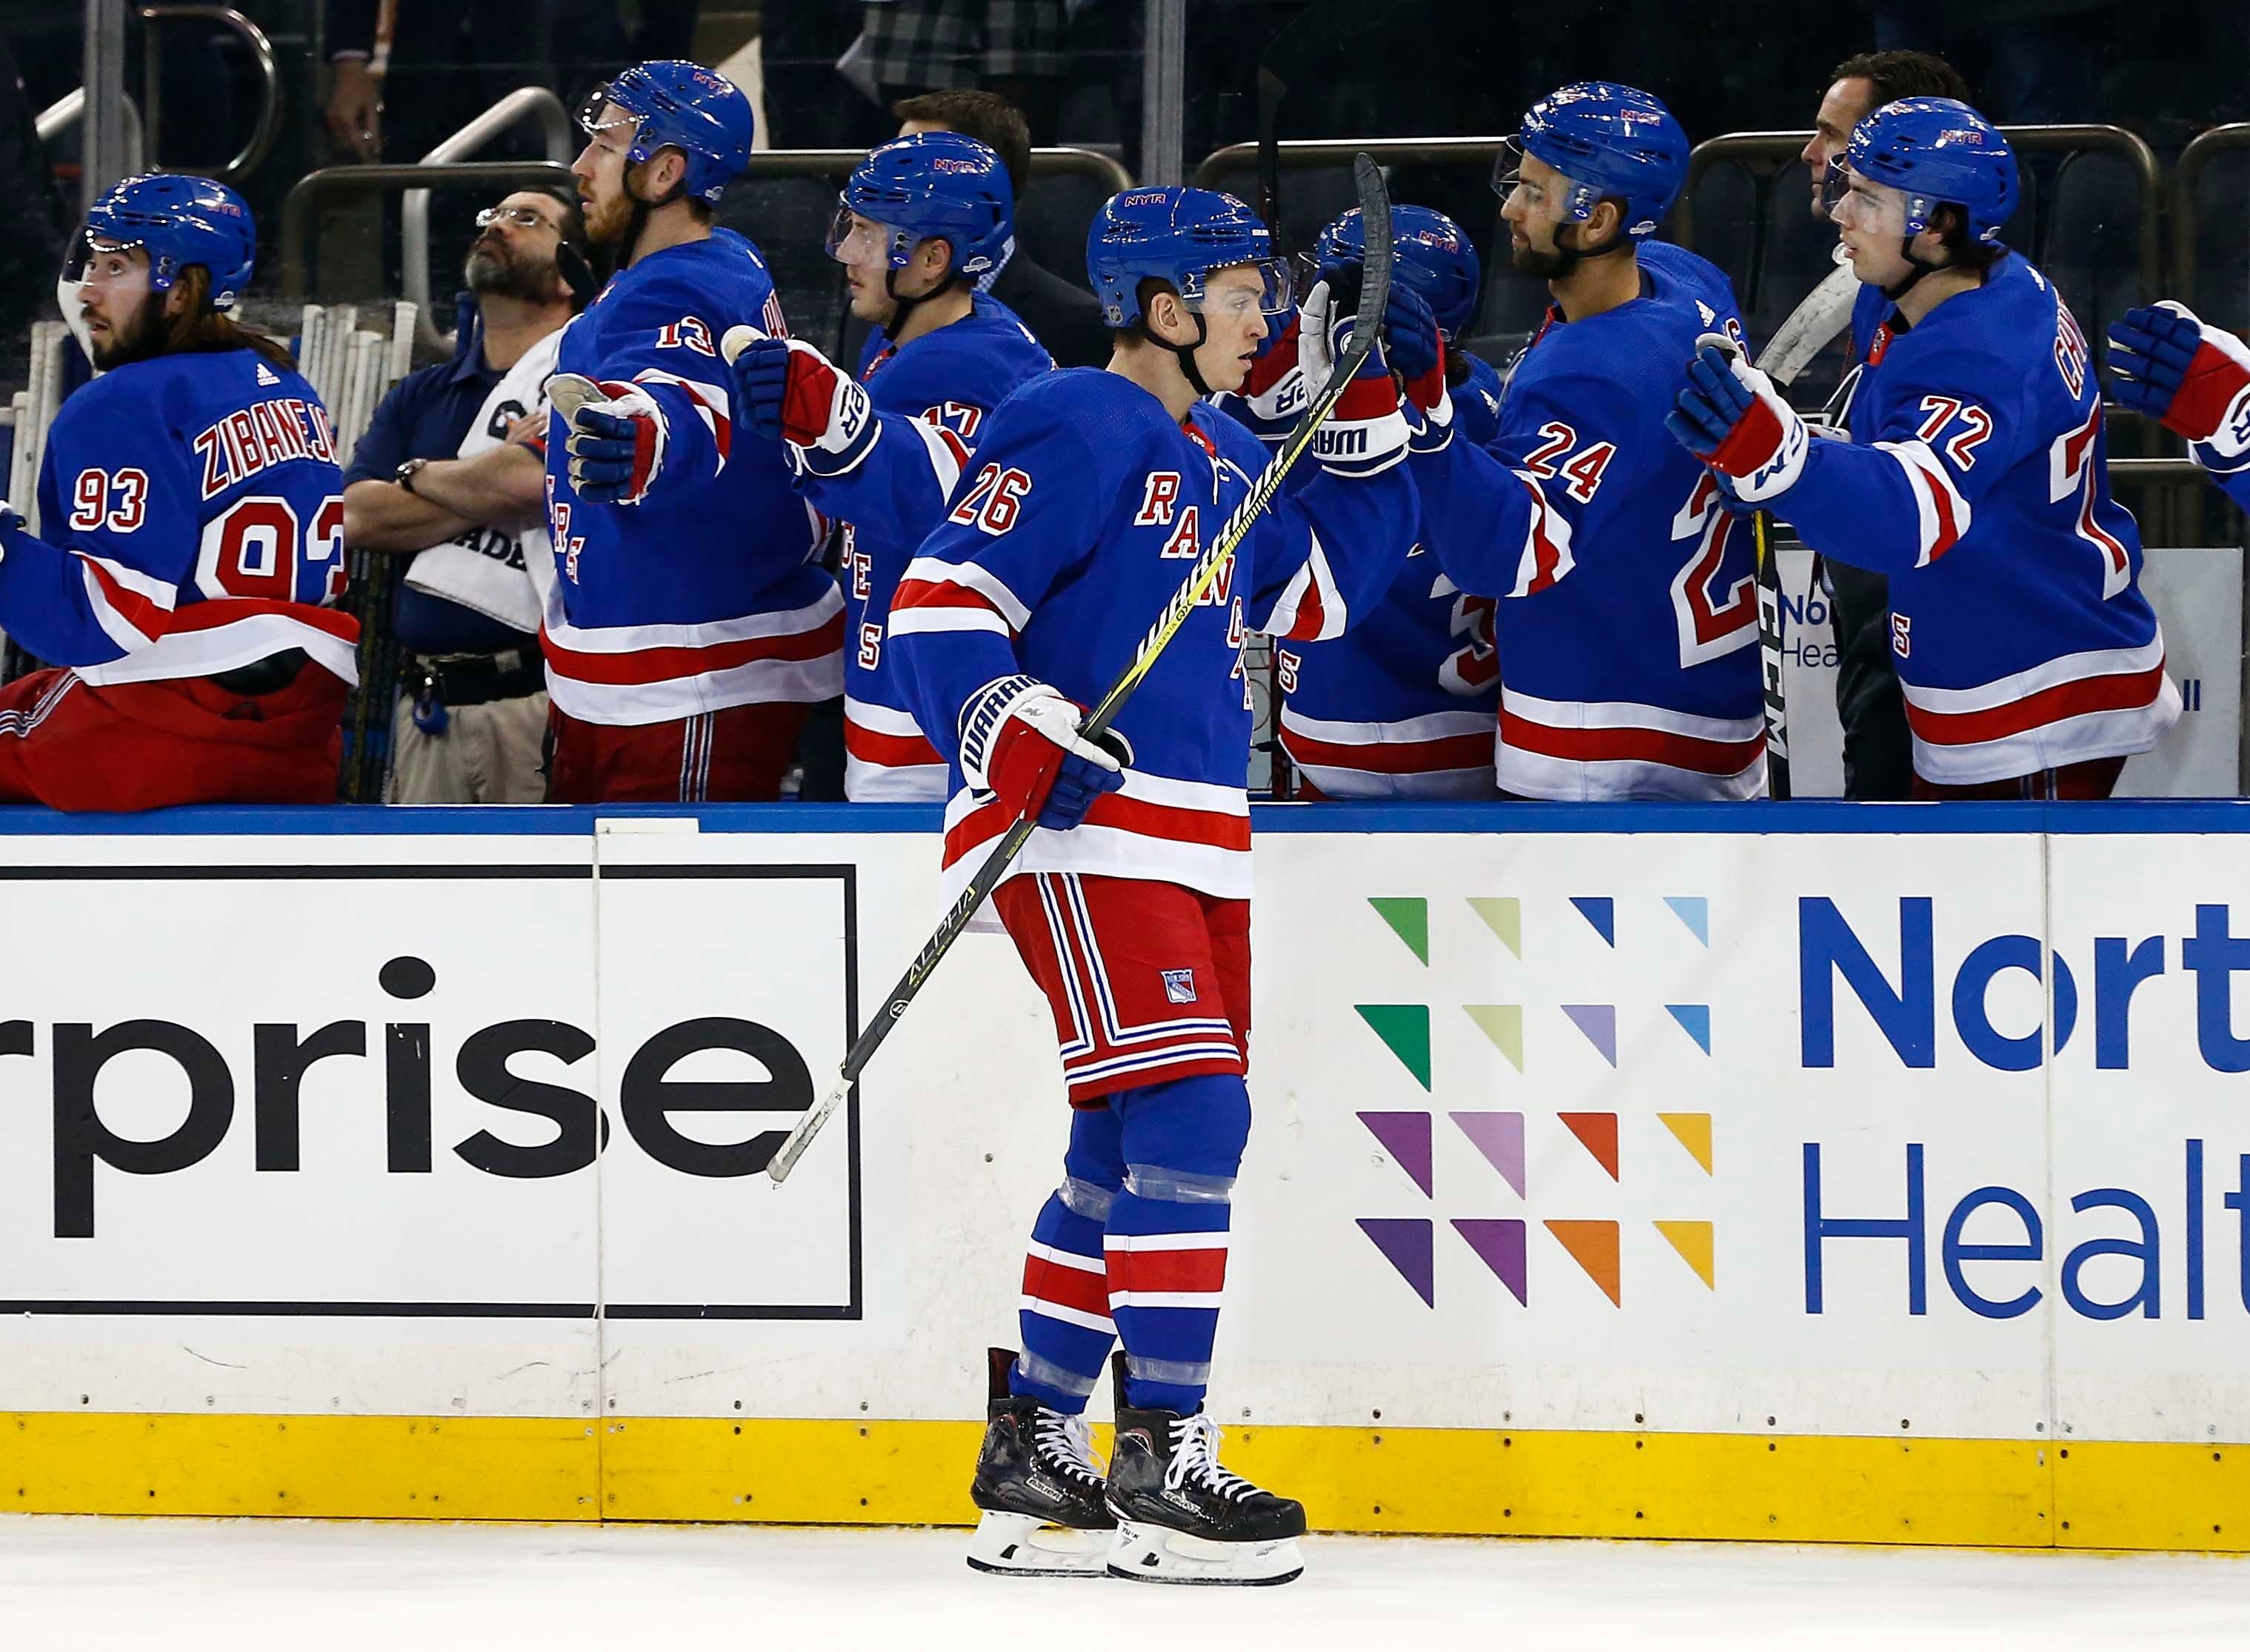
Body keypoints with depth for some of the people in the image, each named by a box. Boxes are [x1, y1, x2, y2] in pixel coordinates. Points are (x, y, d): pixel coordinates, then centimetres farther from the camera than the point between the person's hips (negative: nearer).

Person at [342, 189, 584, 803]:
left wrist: (421, 475, 4)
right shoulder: (419, 395, 21)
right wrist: (488, 497, -5)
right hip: (427, 705, 7)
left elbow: (530, 478, -16)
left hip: (538, 700, -7)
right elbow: (357, 516, 7)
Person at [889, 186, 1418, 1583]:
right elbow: (944, 598, -14)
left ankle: (1035, 1446, 18)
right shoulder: (1082, 430, -10)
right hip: (1087, 829, -10)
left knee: (1127, 1153, 11)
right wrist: (1010, 732, -28)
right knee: (1190, 1119, -16)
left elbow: (1323, 594, 23)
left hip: (1199, 847, 10)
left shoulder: (1226, 458, 19)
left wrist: (1365, 429, 15)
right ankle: (1165, 1461, -15)